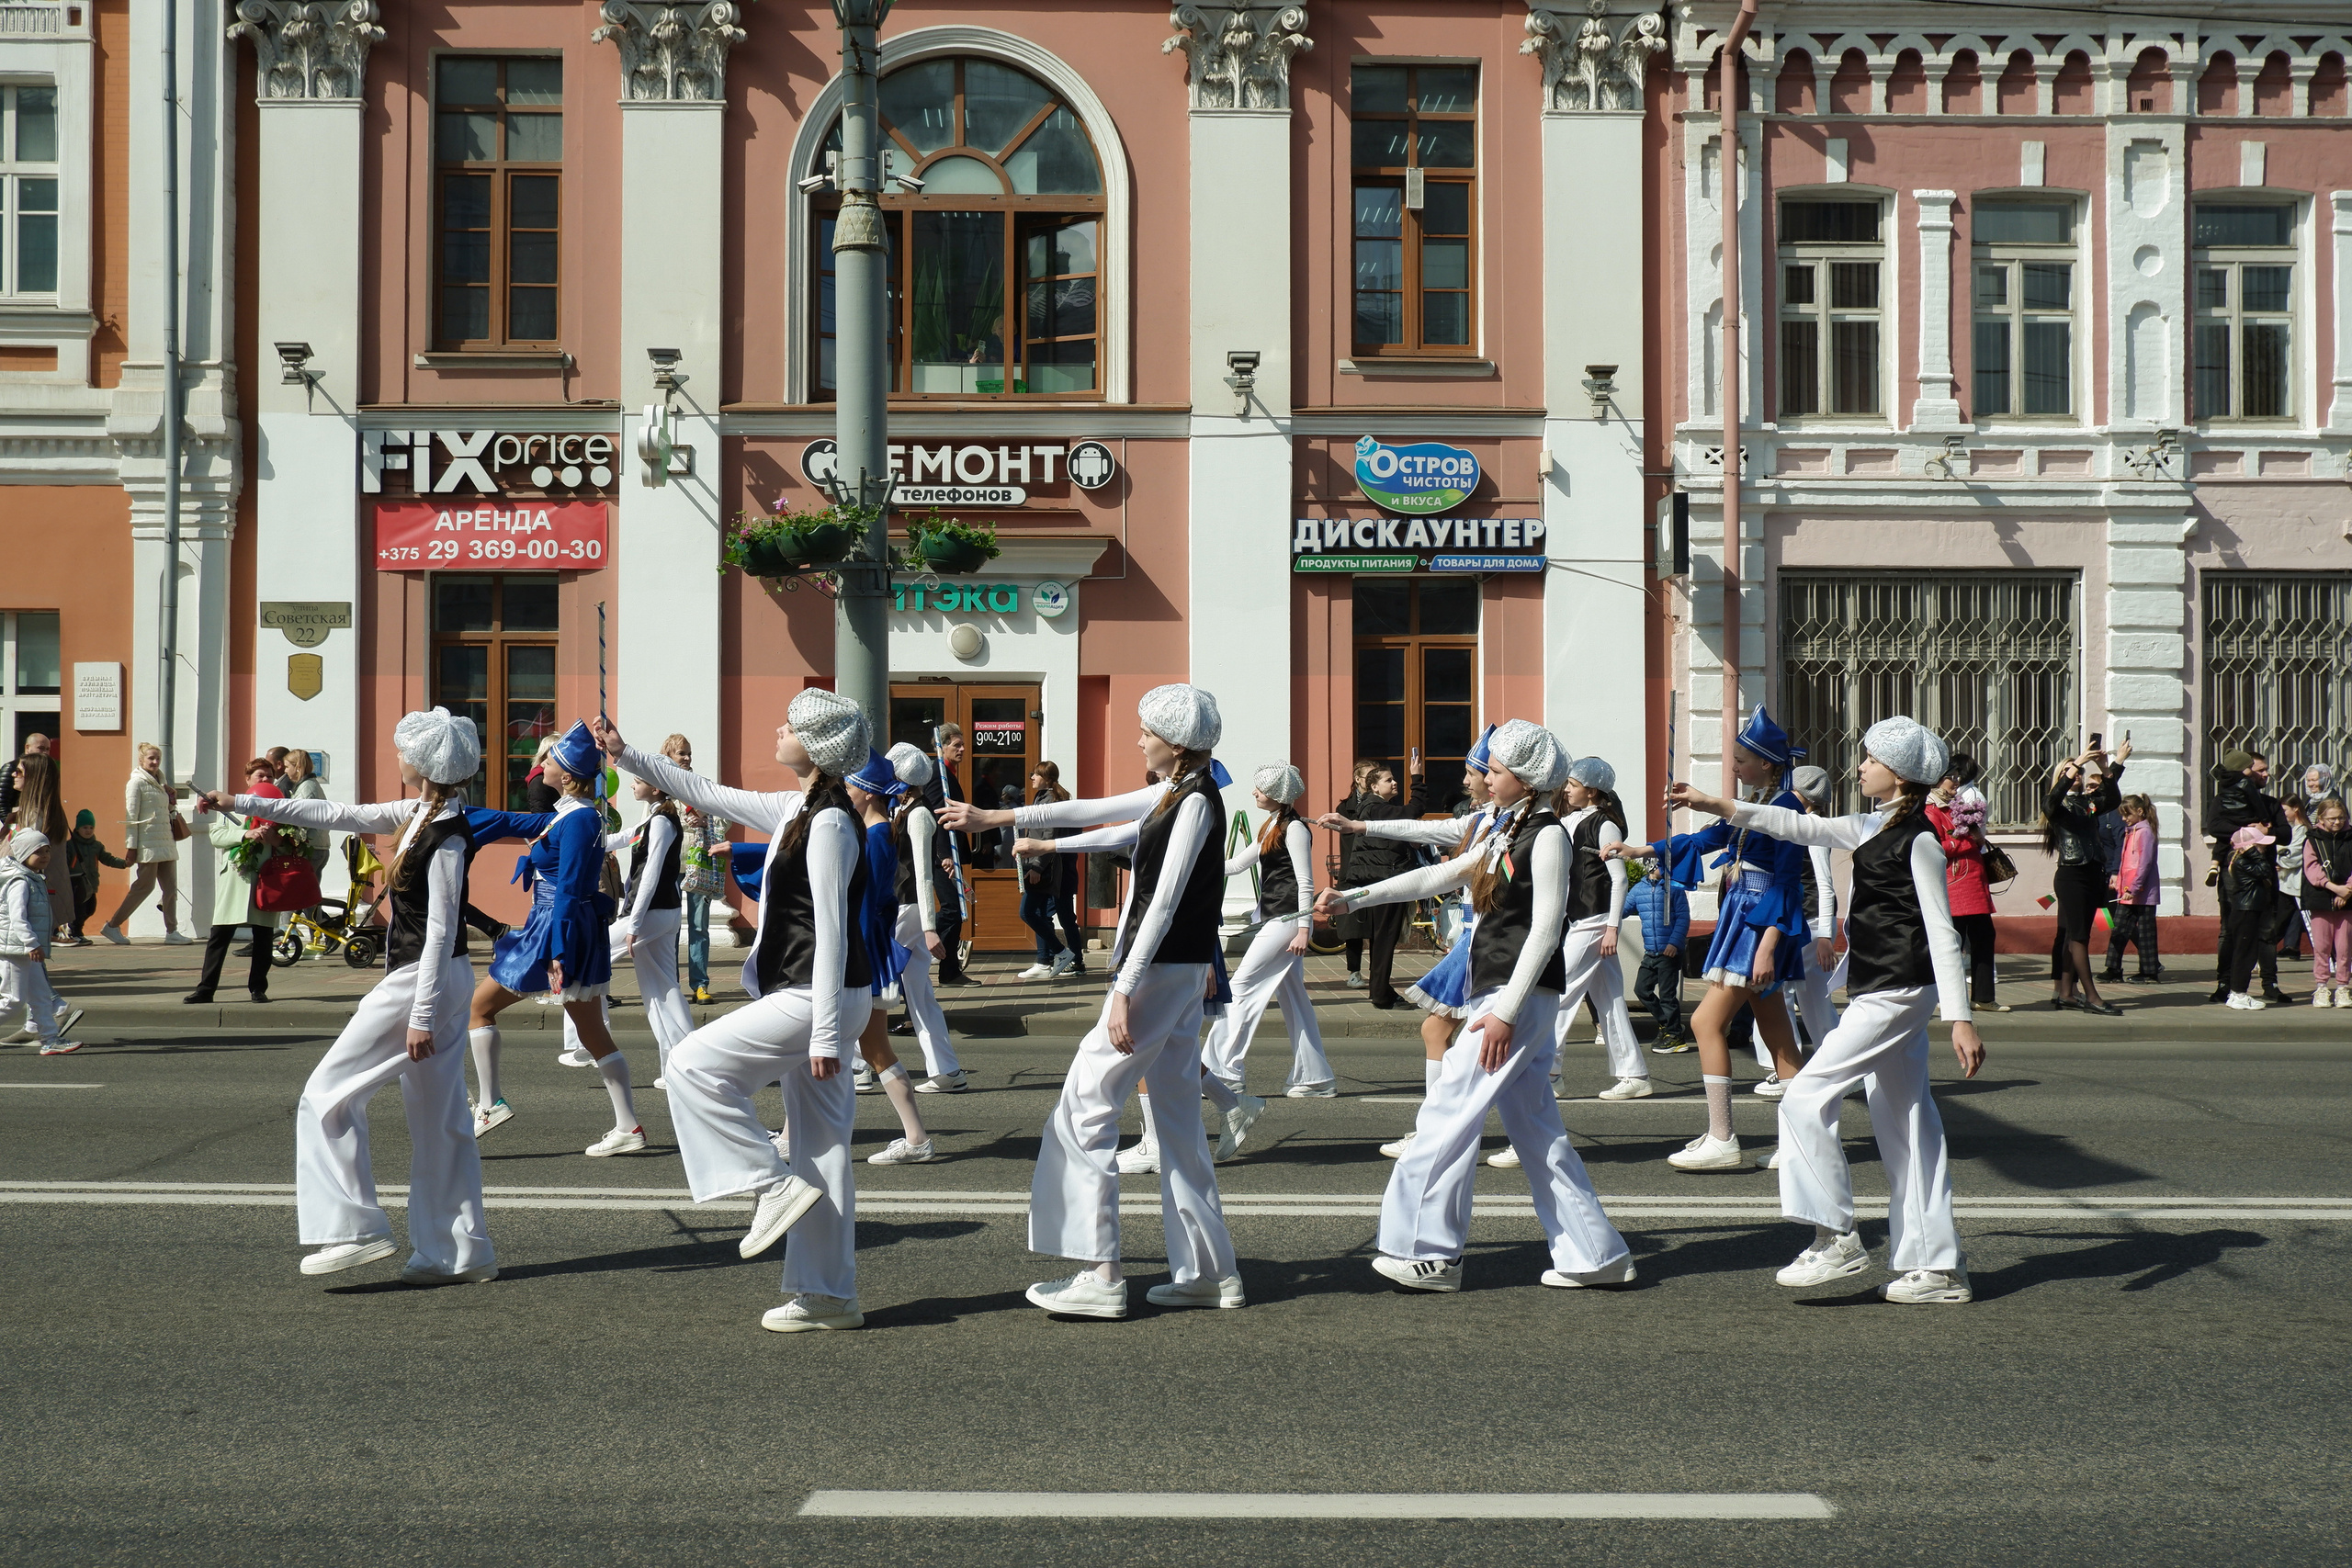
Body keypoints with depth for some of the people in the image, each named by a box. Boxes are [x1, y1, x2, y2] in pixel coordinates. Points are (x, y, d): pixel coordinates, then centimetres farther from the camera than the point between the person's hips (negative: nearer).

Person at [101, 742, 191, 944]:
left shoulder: (159, 783, 18)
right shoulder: (137, 783, -5)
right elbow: (131, 816, -10)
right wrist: (131, 846, -14)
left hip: (166, 842, 8)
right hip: (148, 843, -8)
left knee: (171, 887, 3)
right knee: (144, 886, -6)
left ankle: (172, 932, 5)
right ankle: (112, 926, 4)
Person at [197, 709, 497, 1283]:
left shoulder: (445, 837, -18)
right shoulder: (420, 814, 9)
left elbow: (440, 931, -20)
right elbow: (340, 816, 16)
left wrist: (421, 1016, -21)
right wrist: (246, 804, 18)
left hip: (424, 979, -10)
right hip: (441, 980, 10)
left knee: (328, 1096, -1)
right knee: (439, 1119, 11)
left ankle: (354, 1229, 1)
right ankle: (460, 1252, 13)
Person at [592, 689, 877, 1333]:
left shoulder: (829, 824, -15)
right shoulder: (793, 811, 13)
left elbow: (831, 932, -19)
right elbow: (704, 794, 23)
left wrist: (825, 1034, -21)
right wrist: (625, 755, 23)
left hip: (819, 996, -10)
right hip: (802, 996, 10)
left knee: (693, 1063, -8)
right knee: (819, 1145, 9)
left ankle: (775, 1183, -3)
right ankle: (828, 1295, 13)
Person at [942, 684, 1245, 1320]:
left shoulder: (1195, 804, -13)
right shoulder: (1171, 796, 14)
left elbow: (1163, 904, -19)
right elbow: (1091, 810, 22)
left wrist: (1124, 990, -23)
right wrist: (995, 818, 24)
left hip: (1162, 973, -9)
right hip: (1180, 973, 9)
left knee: (1087, 1103, -7)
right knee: (1177, 1112, 11)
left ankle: (1101, 1275, -8)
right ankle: (1207, 1269, 14)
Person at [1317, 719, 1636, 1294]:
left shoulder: (1547, 836, -10)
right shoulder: (1505, 837, 18)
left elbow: (1544, 929, -16)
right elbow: (1435, 878, 20)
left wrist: (1505, 1011, -19)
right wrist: (1353, 898, 15)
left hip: (1520, 994, -9)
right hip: (1499, 993, 9)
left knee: (1449, 1113, -7)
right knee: (1533, 1126, 9)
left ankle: (1429, 1250, -2)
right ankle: (1594, 1254, 12)